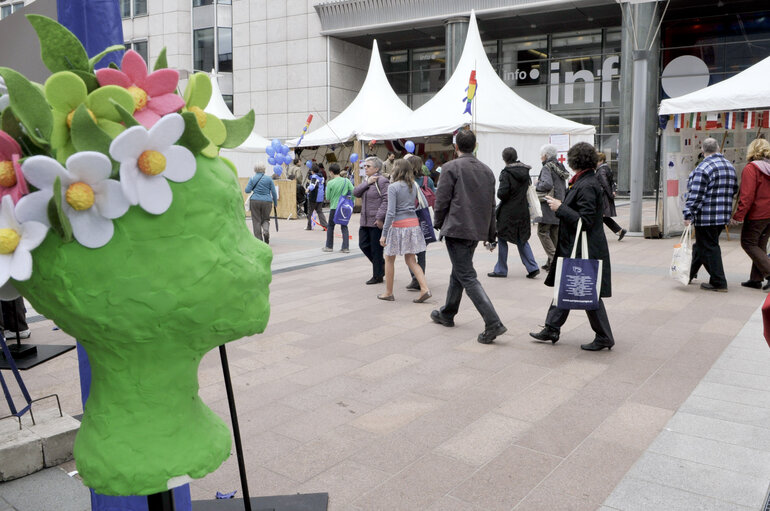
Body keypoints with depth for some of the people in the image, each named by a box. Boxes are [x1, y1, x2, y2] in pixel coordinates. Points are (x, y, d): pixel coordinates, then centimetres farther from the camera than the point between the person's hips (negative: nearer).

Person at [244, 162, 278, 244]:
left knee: (256, 221, 5)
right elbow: (274, 192, 2)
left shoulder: (252, 178, 3)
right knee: (265, 219, 15)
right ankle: (266, 231, -16)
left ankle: (259, 239, 1)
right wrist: (275, 203, 12)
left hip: (255, 201, 0)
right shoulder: (269, 179, 4)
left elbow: (247, 190, 0)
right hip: (267, 202, 1)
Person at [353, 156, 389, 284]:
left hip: (376, 222, -8)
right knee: (363, 245, 10)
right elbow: (355, 192, 3)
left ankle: (378, 276, 12)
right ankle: (381, 265, 29)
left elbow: (386, 200, -19)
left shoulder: (382, 181, -12)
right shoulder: (366, 180, 15)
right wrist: (367, 182, -10)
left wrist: (380, 217, -23)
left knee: (376, 249, 0)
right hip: (365, 221, 9)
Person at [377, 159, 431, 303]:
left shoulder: (393, 187, -11)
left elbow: (391, 212, -16)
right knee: (411, 260, 11)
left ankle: (388, 293, 18)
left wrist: (384, 233, -13)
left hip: (398, 225, -6)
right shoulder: (413, 186, 8)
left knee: (389, 259, 11)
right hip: (413, 223, 6)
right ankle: (425, 289, -2)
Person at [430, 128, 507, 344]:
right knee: (458, 271, 21)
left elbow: (442, 200, -11)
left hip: (457, 229, -7)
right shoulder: (486, 170, 11)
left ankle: (493, 323, -16)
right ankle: (447, 314, 37)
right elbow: (491, 204, 15)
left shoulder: (451, 168, -10)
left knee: (467, 276, -6)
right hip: (477, 231, 8)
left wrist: (439, 224, 5)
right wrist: (491, 234, 21)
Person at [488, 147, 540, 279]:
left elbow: (502, 193, -20)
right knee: (522, 239, 15)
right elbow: (528, 186, 13)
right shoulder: (525, 171, 3)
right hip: (523, 210, 6)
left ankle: (501, 270, 13)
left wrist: (498, 194, 1)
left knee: (502, 239, 7)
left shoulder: (506, 173, -16)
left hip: (508, 211, -6)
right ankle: (532, 267, 7)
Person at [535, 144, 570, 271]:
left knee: (542, 232, -4)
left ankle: (553, 257, -13)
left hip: (549, 205, -9)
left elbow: (547, 184, -25)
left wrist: (536, 186, -10)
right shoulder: (560, 167, 16)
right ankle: (552, 261, 13)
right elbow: (564, 188, 18)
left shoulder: (547, 168, -11)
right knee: (554, 233, 10)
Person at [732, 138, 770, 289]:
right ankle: (756, 279, 19)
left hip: (757, 214, -8)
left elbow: (747, 195, -20)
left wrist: (739, 215, -16)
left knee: (748, 243, 2)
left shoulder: (751, 168, -14)